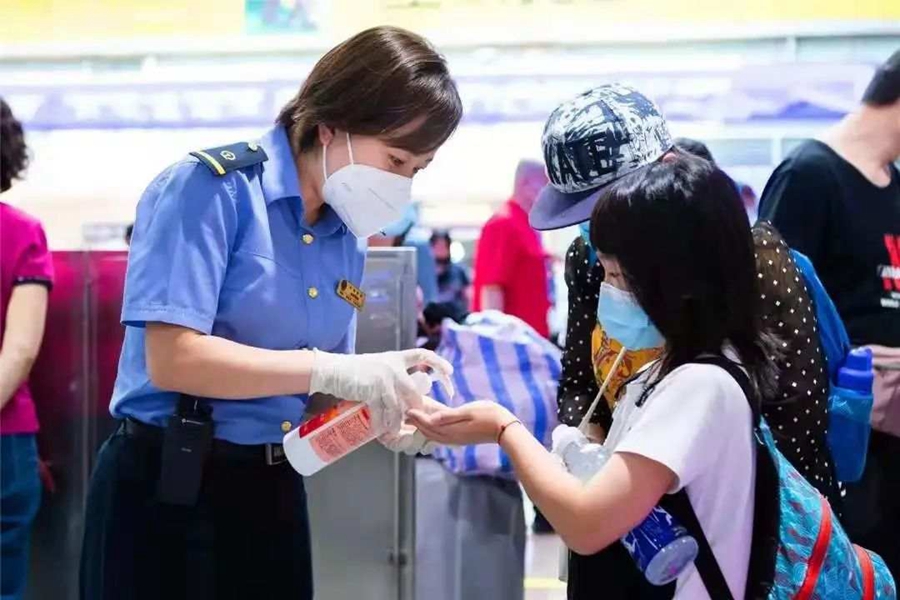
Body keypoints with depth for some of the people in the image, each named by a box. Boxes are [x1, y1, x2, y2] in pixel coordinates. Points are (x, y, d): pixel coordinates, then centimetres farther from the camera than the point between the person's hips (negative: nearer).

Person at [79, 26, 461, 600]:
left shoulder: (348, 236, 7)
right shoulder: (210, 188, -14)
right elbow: (172, 359, -23)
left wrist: (382, 411, -7)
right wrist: (330, 369, -23)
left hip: (274, 492, 7)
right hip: (167, 492, -7)